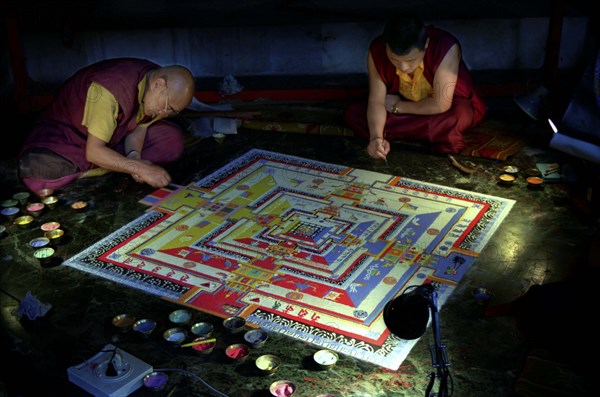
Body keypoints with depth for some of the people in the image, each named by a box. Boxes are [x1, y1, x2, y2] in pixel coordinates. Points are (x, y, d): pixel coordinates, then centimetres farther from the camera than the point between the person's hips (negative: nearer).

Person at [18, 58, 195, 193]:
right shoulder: (112, 88, -36)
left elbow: (138, 128, -4)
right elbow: (93, 151, -34)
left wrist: (134, 156, -24)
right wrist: (139, 167, -41)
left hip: (112, 136, 7)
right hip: (66, 131, -6)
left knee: (173, 139, -15)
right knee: (37, 173, -37)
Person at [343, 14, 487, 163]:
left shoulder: (446, 48, -34)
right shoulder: (377, 50, -23)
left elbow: (440, 105, -33)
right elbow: (376, 100, -21)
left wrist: (398, 106, -21)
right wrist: (376, 137, -38)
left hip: (447, 107, -4)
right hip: (410, 107, 4)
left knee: (459, 117, -39)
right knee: (352, 113, -17)